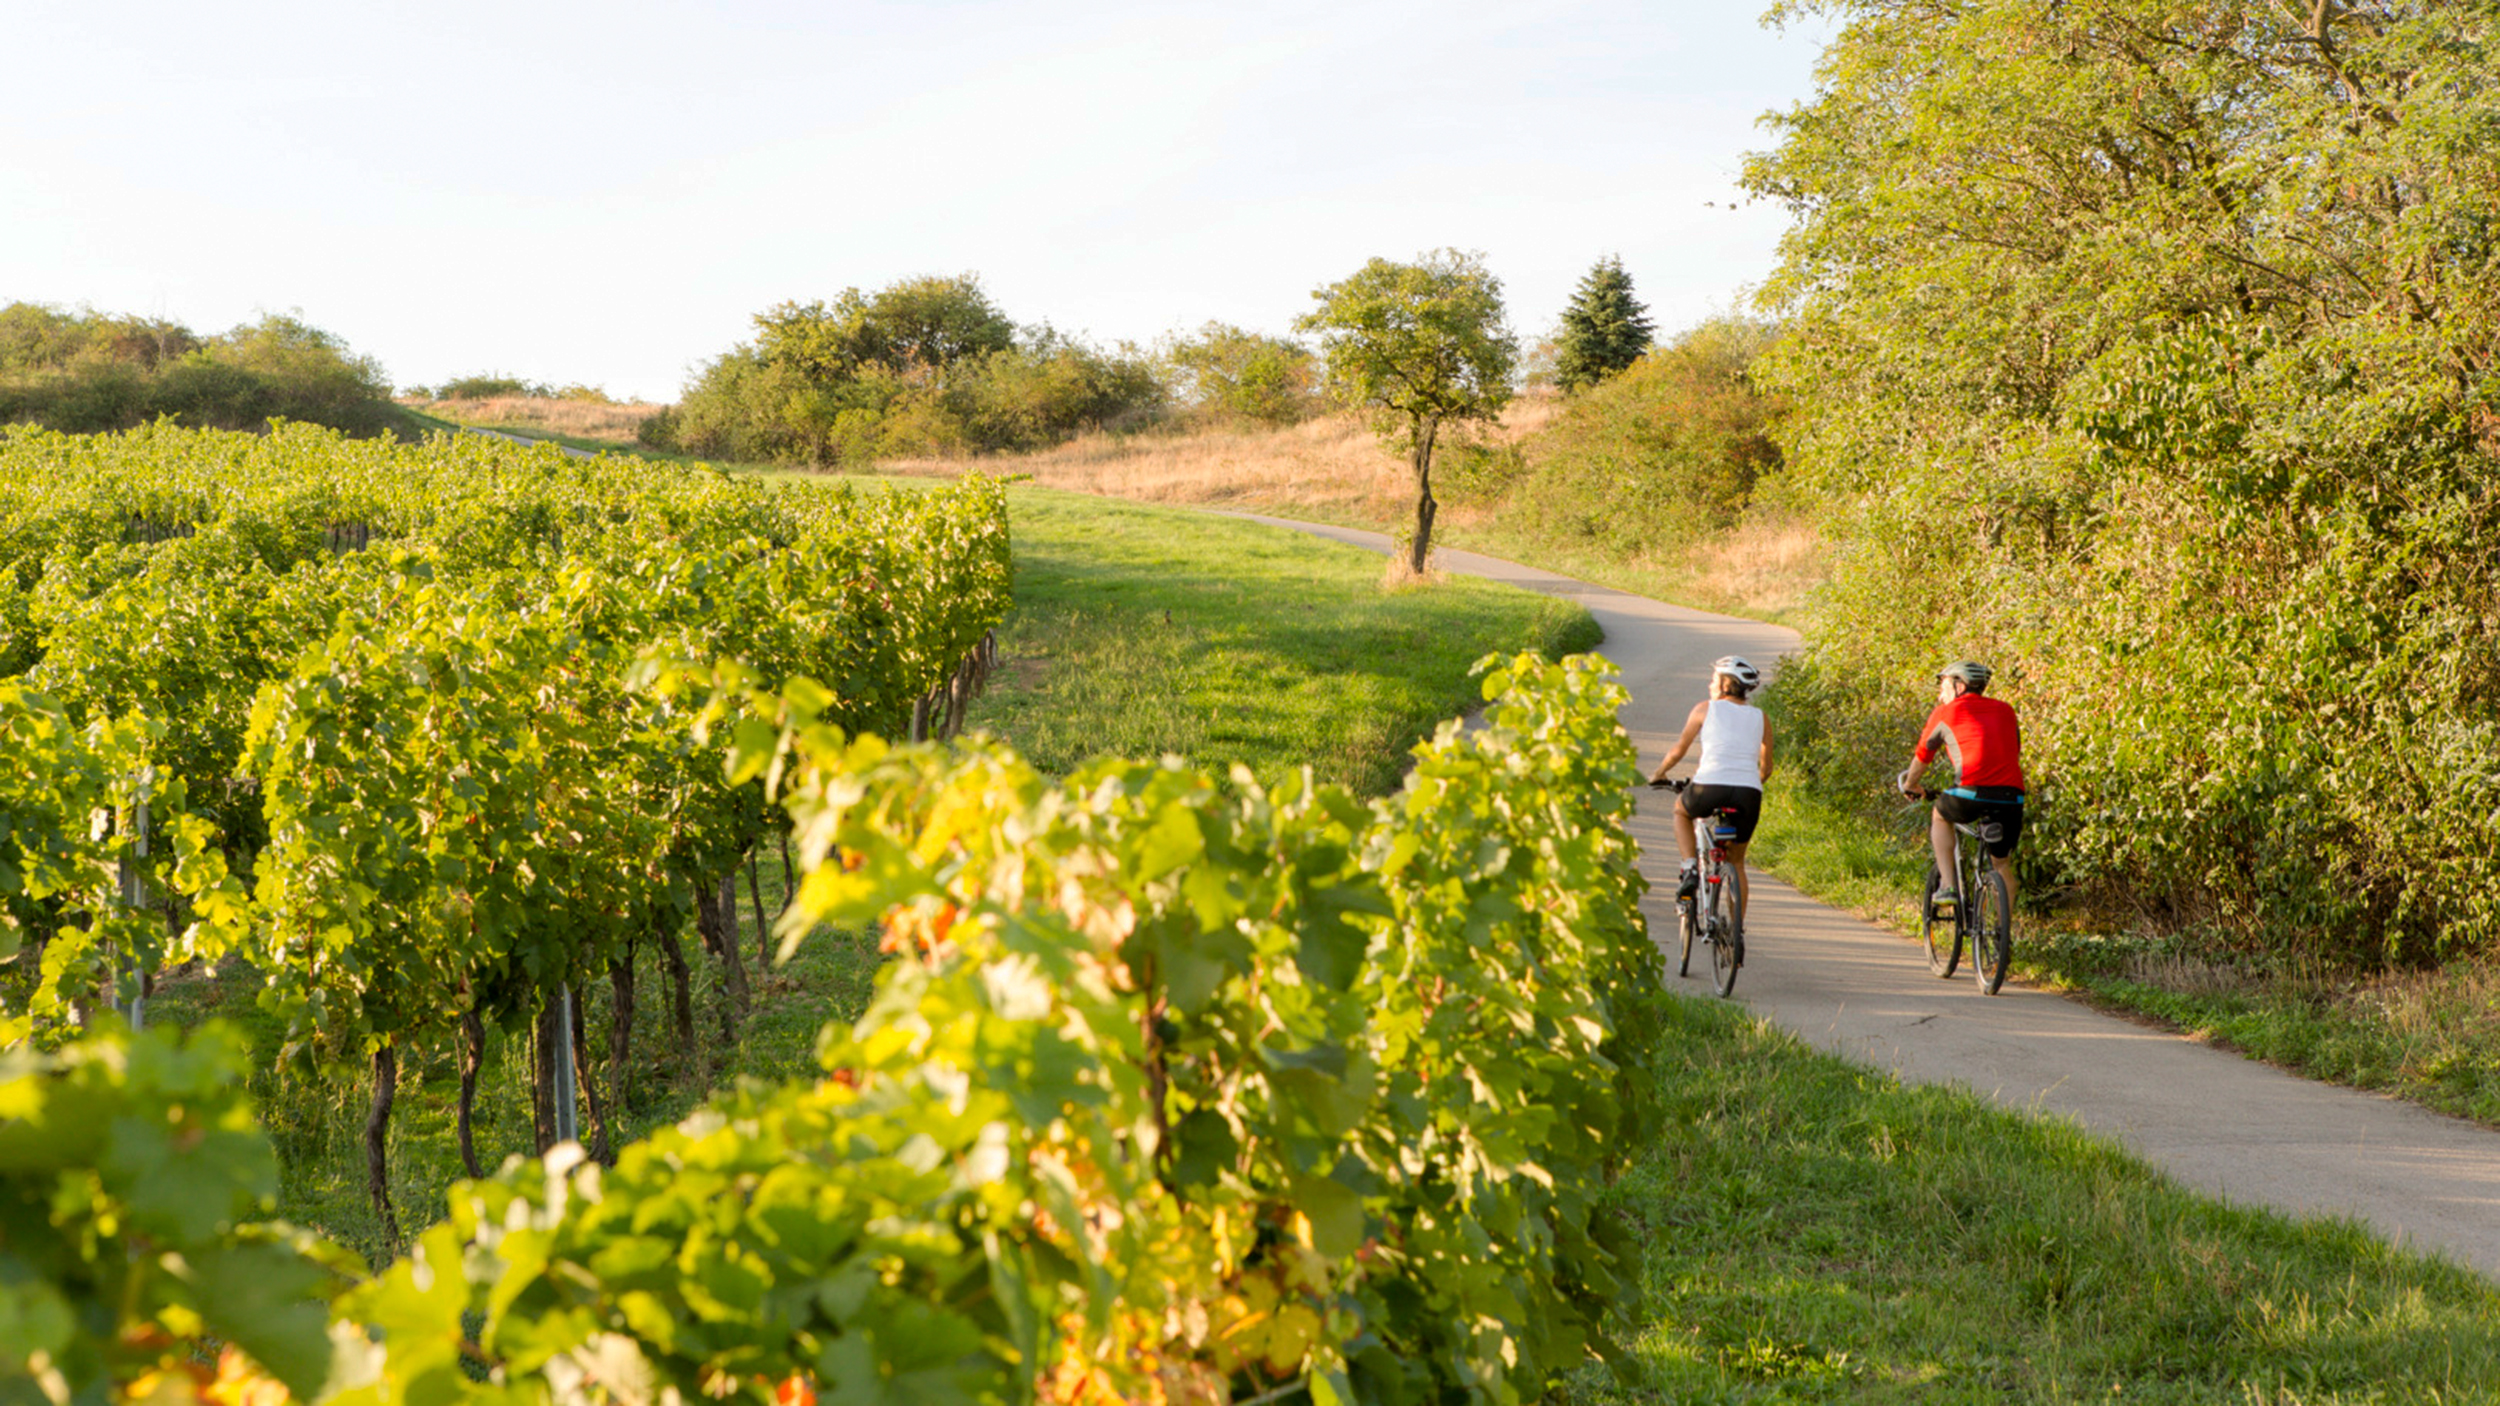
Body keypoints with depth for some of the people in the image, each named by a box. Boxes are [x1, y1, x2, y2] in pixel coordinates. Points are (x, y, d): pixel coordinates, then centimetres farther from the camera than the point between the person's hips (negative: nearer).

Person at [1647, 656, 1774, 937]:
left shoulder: (1706, 708, 9)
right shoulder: (1760, 718, 17)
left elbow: (1678, 750, 16)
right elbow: (1765, 769, 21)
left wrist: (1658, 774, 33)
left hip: (1710, 788, -3)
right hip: (1749, 796, 3)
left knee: (1681, 810, 33)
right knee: (1736, 862, 23)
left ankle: (1690, 869, 13)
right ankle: (1738, 929, 17)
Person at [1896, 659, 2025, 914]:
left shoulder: (1945, 713, 13)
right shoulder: (2005, 711, 23)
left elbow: (1921, 757, 26)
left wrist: (1909, 785, 45)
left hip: (1971, 795, -3)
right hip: (2011, 797, 3)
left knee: (1940, 816, 30)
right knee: (2002, 864, 22)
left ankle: (1948, 886, 17)